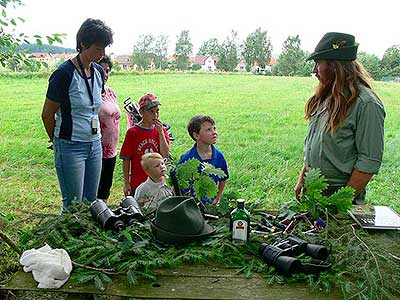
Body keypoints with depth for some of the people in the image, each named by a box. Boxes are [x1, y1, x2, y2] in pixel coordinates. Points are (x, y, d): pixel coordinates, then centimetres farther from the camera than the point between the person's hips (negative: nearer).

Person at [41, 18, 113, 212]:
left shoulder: (99, 72, 6)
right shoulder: (65, 73, -15)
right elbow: (47, 114, -7)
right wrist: (58, 142, 6)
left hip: (95, 143, 6)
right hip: (71, 147, -6)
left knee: (91, 201, 13)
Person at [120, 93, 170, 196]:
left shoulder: (161, 131, 3)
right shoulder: (132, 132, -6)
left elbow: (165, 155, -9)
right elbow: (126, 159, -3)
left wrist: (160, 132, -15)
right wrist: (126, 183, -3)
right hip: (137, 183, -2)